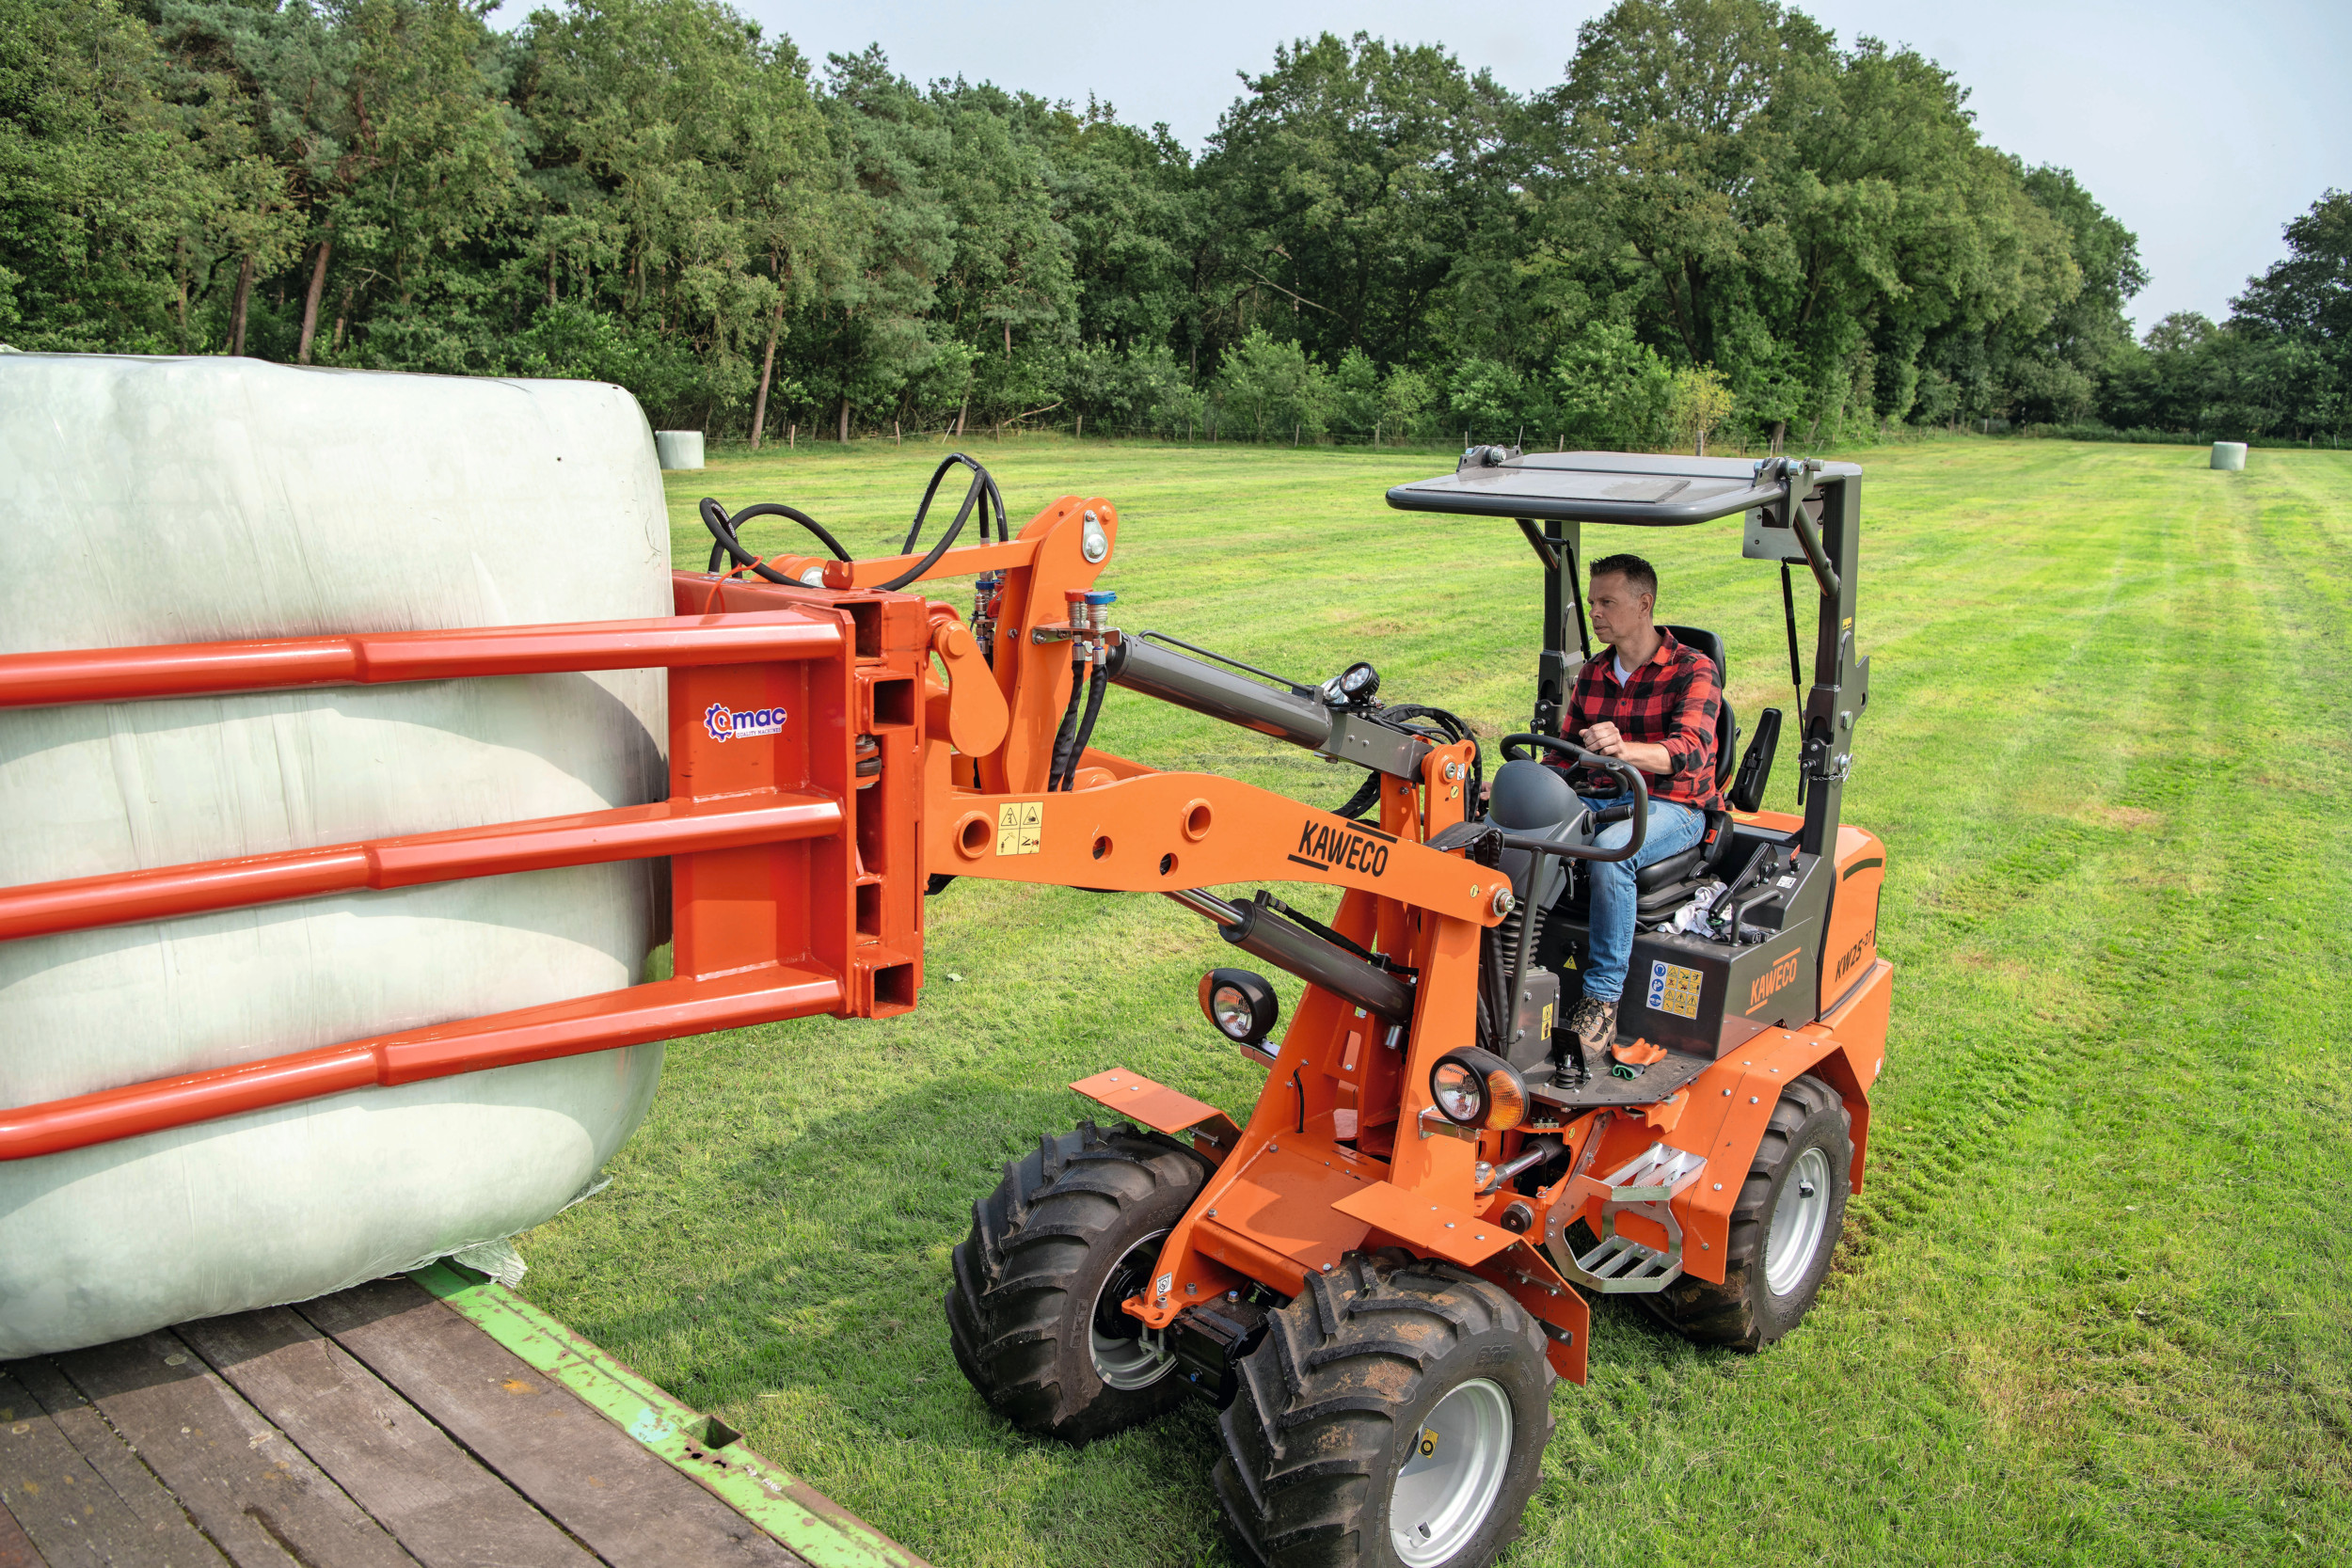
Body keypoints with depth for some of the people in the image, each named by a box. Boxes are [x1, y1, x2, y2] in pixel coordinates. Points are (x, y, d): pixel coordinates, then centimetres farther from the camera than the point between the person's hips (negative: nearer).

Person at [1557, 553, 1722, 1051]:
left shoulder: (1693, 670, -5)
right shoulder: (1593, 673, 15)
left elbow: (1690, 752, -23)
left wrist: (1624, 748, -43)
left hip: (1671, 808, -5)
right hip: (1596, 799, 6)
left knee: (1610, 850, -39)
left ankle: (1602, 997, -30)